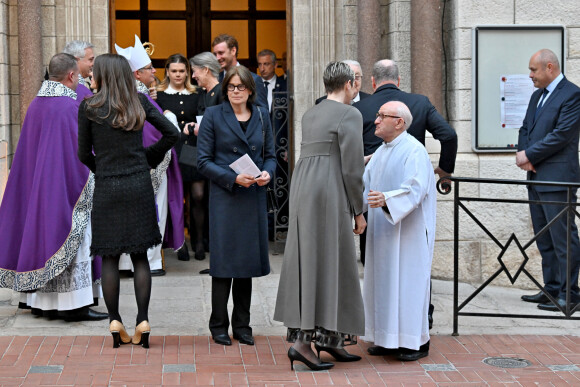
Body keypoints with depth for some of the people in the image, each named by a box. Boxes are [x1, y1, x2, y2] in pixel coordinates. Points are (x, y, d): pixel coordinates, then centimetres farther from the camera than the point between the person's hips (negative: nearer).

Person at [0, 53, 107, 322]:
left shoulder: (35, 104, 6)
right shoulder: (71, 106, -16)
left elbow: (28, 152, 13)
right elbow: (83, 150, -14)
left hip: (36, 185, 8)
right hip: (66, 184, -8)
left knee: (40, 231, 13)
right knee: (70, 238, -4)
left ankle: (40, 301, 16)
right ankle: (73, 304, -3)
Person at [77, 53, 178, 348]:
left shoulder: (89, 107, -4)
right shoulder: (140, 102, 3)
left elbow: (84, 153, 1)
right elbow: (172, 133, 3)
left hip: (107, 187, -2)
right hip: (139, 185, 2)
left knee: (109, 257, 5)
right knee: (140, 256, 6)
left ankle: (114, 321, 2)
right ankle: (142, 320, 1)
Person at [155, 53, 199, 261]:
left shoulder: (195, 96, 13)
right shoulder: (159, 95, 6)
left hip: (193, 149, 2)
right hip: (171, 150, -2)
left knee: (197, 198, -4)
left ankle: (199, 241, 7)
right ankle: (180, 244, 8)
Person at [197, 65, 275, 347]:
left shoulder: (261, 116, 11)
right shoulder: (213, 116, -1)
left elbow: (270, 155, 15)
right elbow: (203, 161, -4)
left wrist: (267, 173, -8)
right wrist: (233, 178, -16)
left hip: (254, 197, 4)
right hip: (224, 196, -4)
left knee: (248, 261, 8)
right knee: (224, 260, -3)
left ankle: (242, 325, 17)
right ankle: (219, 326, 8)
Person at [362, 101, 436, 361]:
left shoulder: (414, 151, -13)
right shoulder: (381, 152, 15)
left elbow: (416, 189, -23)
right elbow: (365, 184, 17)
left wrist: (386, 199, -37)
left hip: (408, 230, -9)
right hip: (383, 231, 9)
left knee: (408, 281, -5)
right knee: (384, 281, 9)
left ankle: (417, 342, 4)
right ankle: (388, 339, 17)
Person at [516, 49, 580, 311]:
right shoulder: (537, 96, 18)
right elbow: (525, 129, 18)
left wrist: (529, 155, -13)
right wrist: (523, 154, -2)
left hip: (558, 179, -9)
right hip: (536, 178, 9)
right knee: (544, 239, 13)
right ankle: (552, 289, 21)